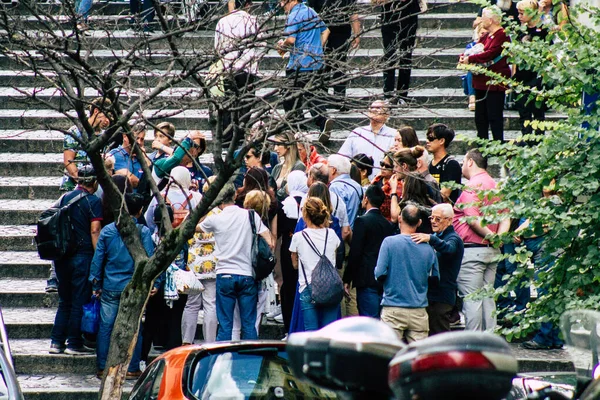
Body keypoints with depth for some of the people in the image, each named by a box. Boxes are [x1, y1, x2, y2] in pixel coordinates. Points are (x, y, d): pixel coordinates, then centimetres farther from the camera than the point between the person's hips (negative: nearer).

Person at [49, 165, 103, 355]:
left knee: (64, 301, 14)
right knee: (80, 302, 0)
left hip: (62, 255, 6)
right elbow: (95, 232, -14)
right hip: (82, 255, -6)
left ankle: (56, 342, 11)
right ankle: (74, 343, 1)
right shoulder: (93, 201, -8)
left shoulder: (65, 198, 11)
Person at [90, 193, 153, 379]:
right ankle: (132, 369, 5)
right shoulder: (143, 232, -6)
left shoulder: (108, 230, 2)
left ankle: (102, 367, 10)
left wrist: (96, 284, 13)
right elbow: (149, 259, -7)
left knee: (106, 326, 8)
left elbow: (97, 259, 5)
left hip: (110, 287, 2)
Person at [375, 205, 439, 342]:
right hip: (419, 312, 2)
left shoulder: (389, 242, -7)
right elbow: (435, 277, 11)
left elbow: (380, 274, -8)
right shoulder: (427, 248, 1)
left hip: (394, 310, -2)